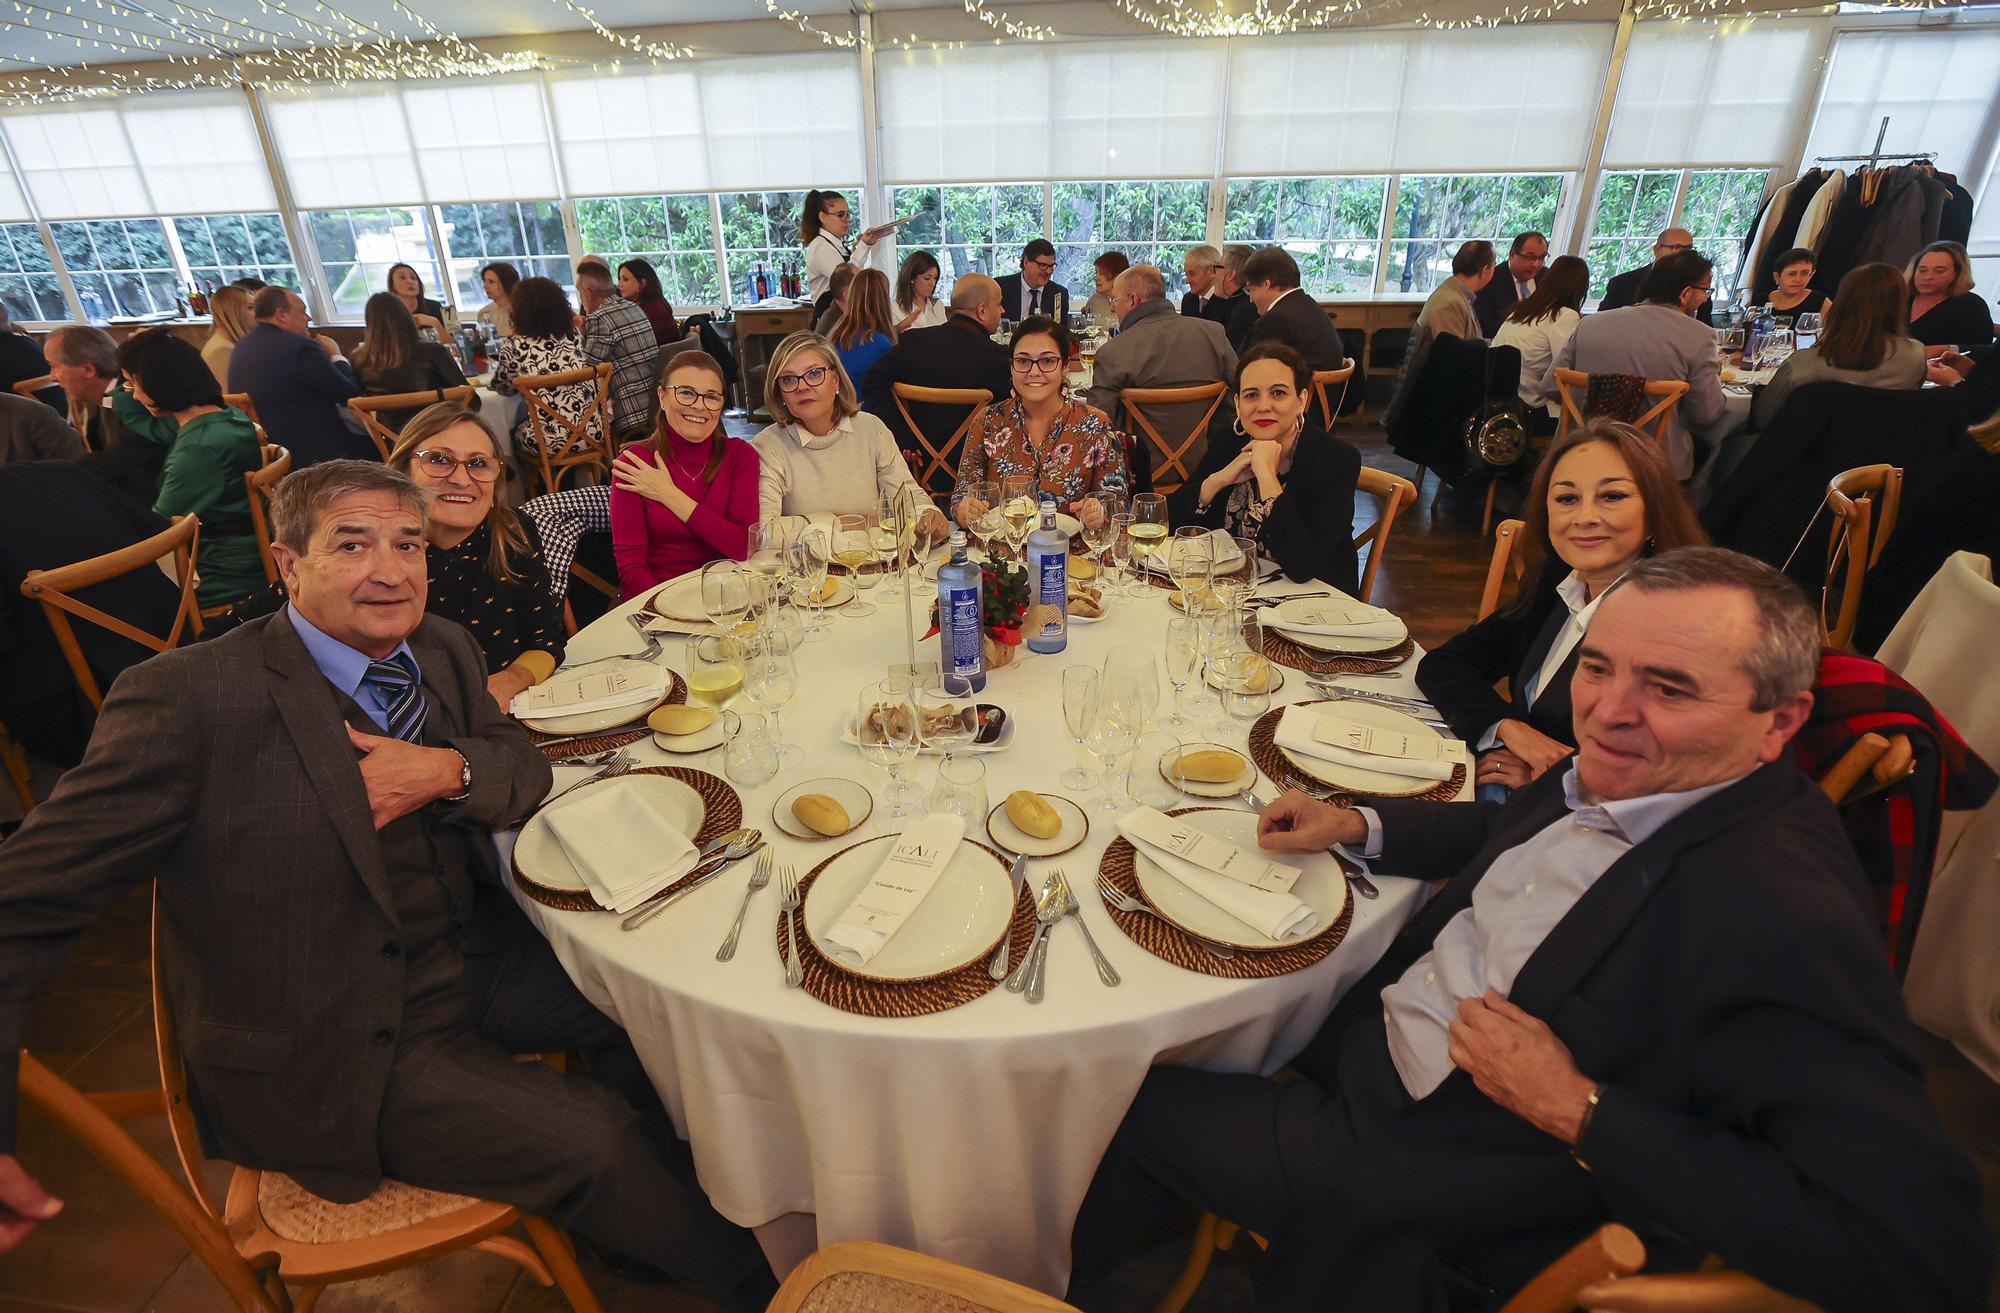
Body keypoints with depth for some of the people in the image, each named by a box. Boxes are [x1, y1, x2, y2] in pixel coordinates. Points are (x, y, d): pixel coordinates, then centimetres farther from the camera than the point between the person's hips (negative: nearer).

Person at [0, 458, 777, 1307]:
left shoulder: (443, 651, 0)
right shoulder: (186, 697, -20)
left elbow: (523, 765, 6)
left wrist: (448, 770, -18)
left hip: (475, 959, 7)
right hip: (333, 1055, -6)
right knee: (593, 1141, -14)